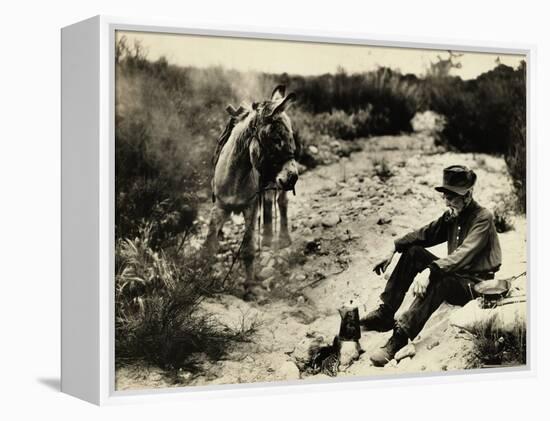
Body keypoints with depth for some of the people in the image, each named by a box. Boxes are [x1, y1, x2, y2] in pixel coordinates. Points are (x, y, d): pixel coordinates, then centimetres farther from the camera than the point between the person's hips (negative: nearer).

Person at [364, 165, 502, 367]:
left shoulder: (483, 218, -17)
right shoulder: (452, 215, 7)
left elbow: (462, 255, -30)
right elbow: (426, 234, 12)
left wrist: (429, 272, -42)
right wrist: (394, 249, -4)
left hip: (475, 285, -8)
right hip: (455, 274, 8)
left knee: (437, 281, -37)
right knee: (413, 251, -7)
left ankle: (399, 339, -44)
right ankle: (385, 314, -11)